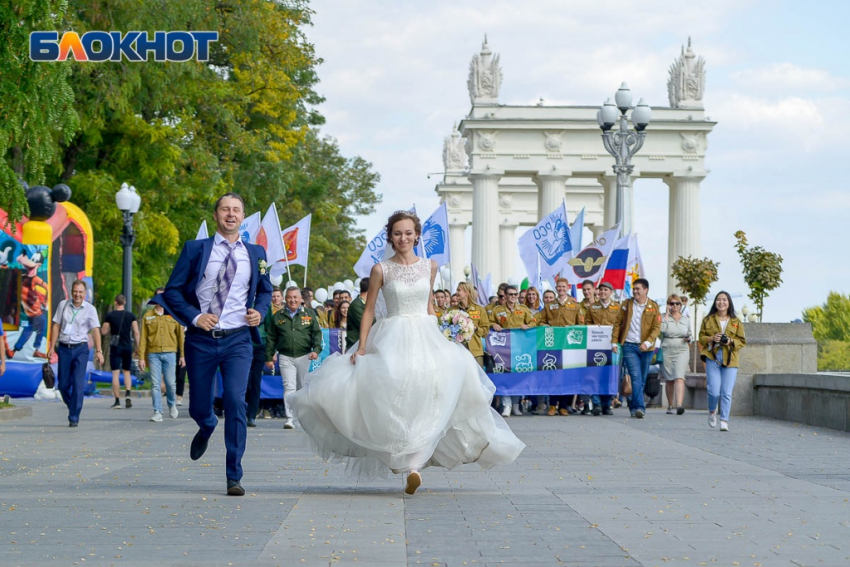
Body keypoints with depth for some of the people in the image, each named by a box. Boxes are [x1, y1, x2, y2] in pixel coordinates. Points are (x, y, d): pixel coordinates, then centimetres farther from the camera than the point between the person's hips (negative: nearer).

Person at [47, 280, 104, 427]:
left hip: (80, 349, -2)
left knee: (78, 384, -8)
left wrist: (98, 351, -17)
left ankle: (74, 417, -5)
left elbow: (95, 330, -8)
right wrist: (52, 347, 2)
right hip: (64, 348, 2)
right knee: (63, 384, 4)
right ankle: (73, 407, 27)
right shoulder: (63, 305, 4)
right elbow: (56, 326, 8)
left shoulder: (90, 309, -2)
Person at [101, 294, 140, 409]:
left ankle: (117, 401, -5)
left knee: (115, 373, -1)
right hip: (128, 347, 2)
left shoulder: (110, 315, -3)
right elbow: (136, 333, -1)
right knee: (126, 372, 15)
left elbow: (103, 332, -1)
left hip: (115, 347, -2)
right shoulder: (131, 316, 2)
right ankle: (127, 394, -8)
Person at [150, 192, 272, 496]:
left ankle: (234, 477, -10)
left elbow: (265, 290, 22)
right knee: (199, 407, 9)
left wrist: (259, 312, 1)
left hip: (237, 339, 0)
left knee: (236, 402, -17)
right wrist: (194, 316, -13)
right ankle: (207, 429, 49)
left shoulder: (255, 253, 8)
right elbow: (172, 290, 1)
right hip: (201, 340, 0)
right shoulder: (195, 249, 2)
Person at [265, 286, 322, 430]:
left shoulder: (309, 315, 8)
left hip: (304, 356, 1)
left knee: (303, 388, 9)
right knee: (289, 387, -11)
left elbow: (317, 333, 7)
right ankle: (289, 418, -14)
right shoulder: (278, 317, 8)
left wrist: (316, 349, -9)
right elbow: (271, 338, 10)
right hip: (285, 357, -1)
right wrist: (269, 357, 6)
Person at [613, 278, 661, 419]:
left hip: (646, 348, 1)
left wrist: (648, 342, -18)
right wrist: (615, 342, 2)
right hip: (629, 346, -1)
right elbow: (618, 323, 10)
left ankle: (634, 406, 23)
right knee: (636, 376, -14)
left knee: (642, 379, 8)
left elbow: (657, 328, -4)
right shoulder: (626, 304, 7)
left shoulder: (653, 307, 2)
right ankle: (640, 407, -20)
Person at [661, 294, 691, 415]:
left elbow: (689, 335, 21)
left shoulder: (686, 320, 13)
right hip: (667, 352, 0)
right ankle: (670, 405, 20)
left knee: (679, 378, -16)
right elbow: (662, 329, -16)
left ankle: (679, 405, -28)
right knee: (669, 380, 6)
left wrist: (688, 339, -3)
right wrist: (667, 313, -8)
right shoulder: (664, 317, 4)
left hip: (682, 352, 0)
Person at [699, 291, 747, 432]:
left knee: (727, 393, -5)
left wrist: (731, 341, -11)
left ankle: (724, 421, 0)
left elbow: (742, 341, 9)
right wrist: (711, 339, -9)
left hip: (730, 361, 0)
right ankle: (712, 412, 22)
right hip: (712, 358, 0)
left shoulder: (736, 322, 8)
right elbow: (701, 337, 11)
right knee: (714, 392, -7)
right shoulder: (708, 320, 9)